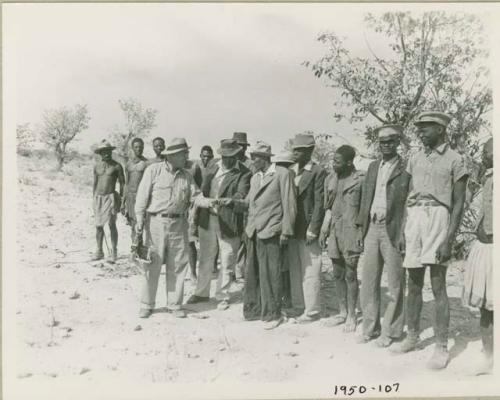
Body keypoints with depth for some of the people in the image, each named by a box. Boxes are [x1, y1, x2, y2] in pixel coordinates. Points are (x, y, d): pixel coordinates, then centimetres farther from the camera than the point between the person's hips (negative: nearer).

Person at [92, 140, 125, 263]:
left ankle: (114, 252, 2)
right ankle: (99, 251, 14)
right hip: (98, 197, 4)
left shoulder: (117, 166, -4)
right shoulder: (96, 166, 8)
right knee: (98, 225, 6)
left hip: (110, 197, -4)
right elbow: (95, 183, 14)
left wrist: (121, 200, -5)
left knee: (112, 225, -5)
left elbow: (122, 183, -1)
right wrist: (94, 200, 13)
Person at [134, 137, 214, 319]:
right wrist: (140, 219, -10)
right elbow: (142, 195, -4)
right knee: (152, 264, 2)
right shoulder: (153, 170, -3)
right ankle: (147, 304, 16)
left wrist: (209, 202, -16)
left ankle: (175, 304, 19)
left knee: (177, 265, 7)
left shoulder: (187, 176, 9)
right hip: (156, 222, -3)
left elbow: (195, 196, 4)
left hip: (179, 224, 4)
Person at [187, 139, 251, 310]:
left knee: (226, 263, 5)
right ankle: (202, 292, 31)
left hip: (228, 223, -5)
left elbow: (242, 195, -20)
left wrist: (228, 200, -36)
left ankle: (222, 297, 21)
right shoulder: (213, 168, 10)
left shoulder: (243, 173, -7)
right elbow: (203, 189, 17)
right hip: (208, 219, 5)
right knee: (205, 259, 16)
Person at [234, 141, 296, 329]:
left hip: (270, 232, -7)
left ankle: (272, 314, 11)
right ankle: (253, 309, 25)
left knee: (269, 274, -2)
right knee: (251, 273, 12)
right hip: (253, 231, 7)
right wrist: (232, 202, 0)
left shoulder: (282, 174, -5)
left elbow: (289, 205, -7)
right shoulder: (255, 177, 18)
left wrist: (286, 231, -10)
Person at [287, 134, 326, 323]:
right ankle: (297, 308, 23)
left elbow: (319, 203, -10)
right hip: (292, 228, 6)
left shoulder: (318, 172, -6)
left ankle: (311, 311, 11)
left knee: (310, 272, 1)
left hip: (308, 230, -6)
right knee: (294, 272, 12)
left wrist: (312, 230, -14)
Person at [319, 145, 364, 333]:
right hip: (334, 232, 6)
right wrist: (323, 230, 12)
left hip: (351, 231, -6)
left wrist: (362, 233, -12)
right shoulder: (331, 180, 12)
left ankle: (351, 315, 11)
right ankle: (342, 312, 23)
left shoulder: (361, 179, -6)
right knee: (338, 274, 11)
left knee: (350, 274, 0)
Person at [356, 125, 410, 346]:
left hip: (393, 230, -5)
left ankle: (390, 331, 13)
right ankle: (370, 328, 18)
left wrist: (405, 234, -14)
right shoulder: (372, 167, 16)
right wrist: (361, 228, 10)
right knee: (368, 281, 8)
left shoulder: (406, 169, -3)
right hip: (372, 229, 6)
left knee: (395, 284, 3)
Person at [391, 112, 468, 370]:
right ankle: (412, 337, 22)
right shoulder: (415, 159, 15)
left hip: (438, 217, -5)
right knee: (414, 283, 10)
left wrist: (449, 240, -13)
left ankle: (441, 348, 1)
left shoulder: (454, 160, 0)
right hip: (414, 218, 5)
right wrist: (402, 231, 9)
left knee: (438, 285, -7)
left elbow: (458, 204, -4)